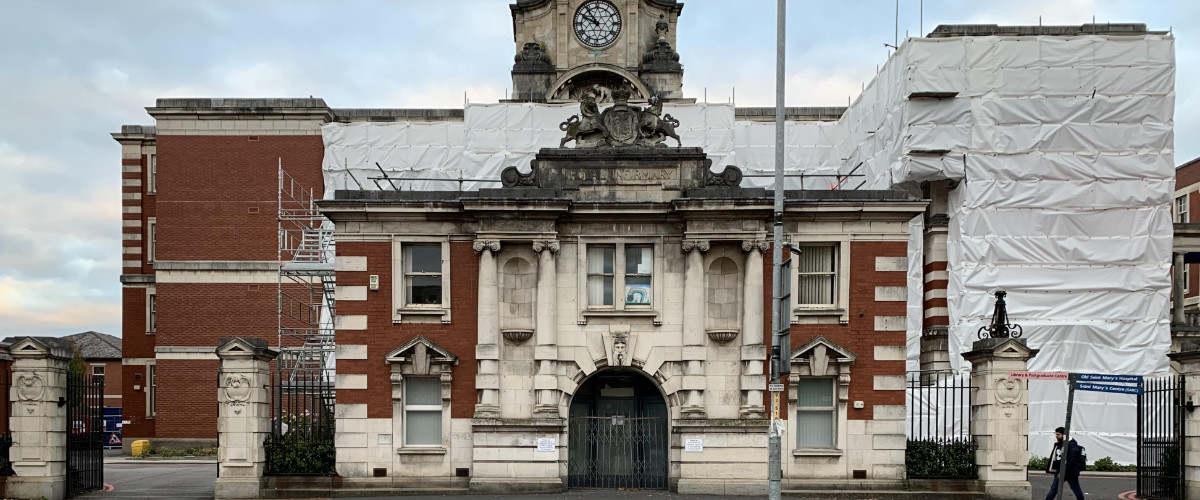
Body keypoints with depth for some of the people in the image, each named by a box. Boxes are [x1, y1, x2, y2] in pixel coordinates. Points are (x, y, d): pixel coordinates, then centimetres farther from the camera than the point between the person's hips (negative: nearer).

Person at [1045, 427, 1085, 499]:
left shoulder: (1071, 445, -15)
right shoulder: (1058, 445, 10)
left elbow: (1071, 461, -21)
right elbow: (1054, 458, 15)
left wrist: (1064, 472, -23)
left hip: (1070, 472, -7)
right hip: (1059, 471, 7)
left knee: (1076, 490, 7)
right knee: (1053, 489, 2)